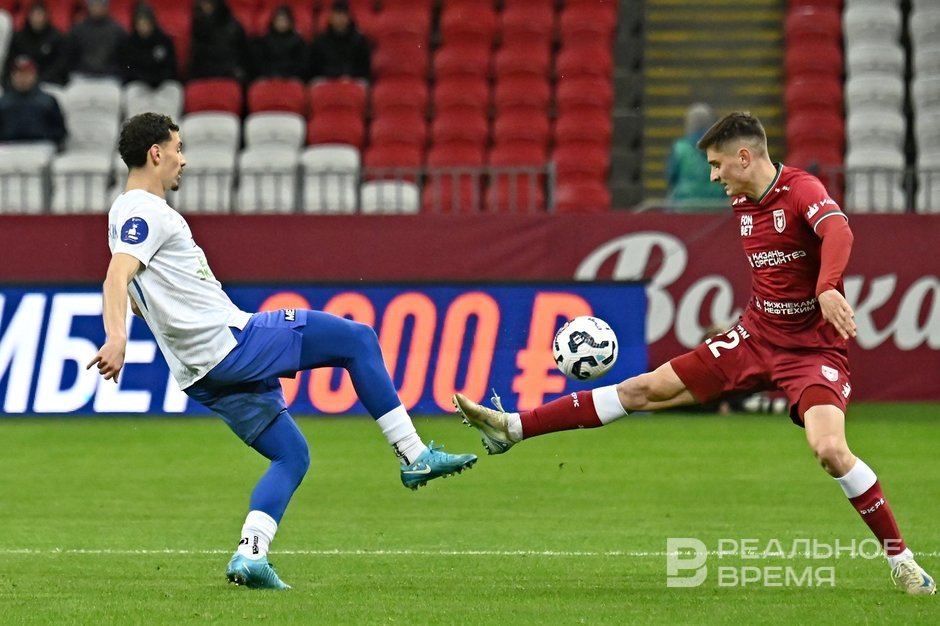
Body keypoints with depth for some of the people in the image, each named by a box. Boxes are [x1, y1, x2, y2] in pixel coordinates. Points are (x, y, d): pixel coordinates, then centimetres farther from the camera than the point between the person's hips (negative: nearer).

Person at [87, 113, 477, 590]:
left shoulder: (129, 214, 19)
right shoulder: (145, 212, -11)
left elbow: (140, 299, 31)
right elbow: (118, 276, -28)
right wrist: (116, 338, -44)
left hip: (202, 371, 10)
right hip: (232, 341, -10)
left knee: (291, 455, 15)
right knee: (357, 338, -1)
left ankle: (249, 555, -1)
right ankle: (415, 456, 0)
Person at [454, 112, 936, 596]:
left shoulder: (801, 191, -19)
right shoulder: (742, 204, 6)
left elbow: (838, 230, -40)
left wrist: (827, 289, -57)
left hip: (812, 349, -7)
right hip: (755, 337, 7)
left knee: (830, 450, -28)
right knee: (646, 389, 6)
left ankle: (899, 559, -11)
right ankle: (512, 428, 9)